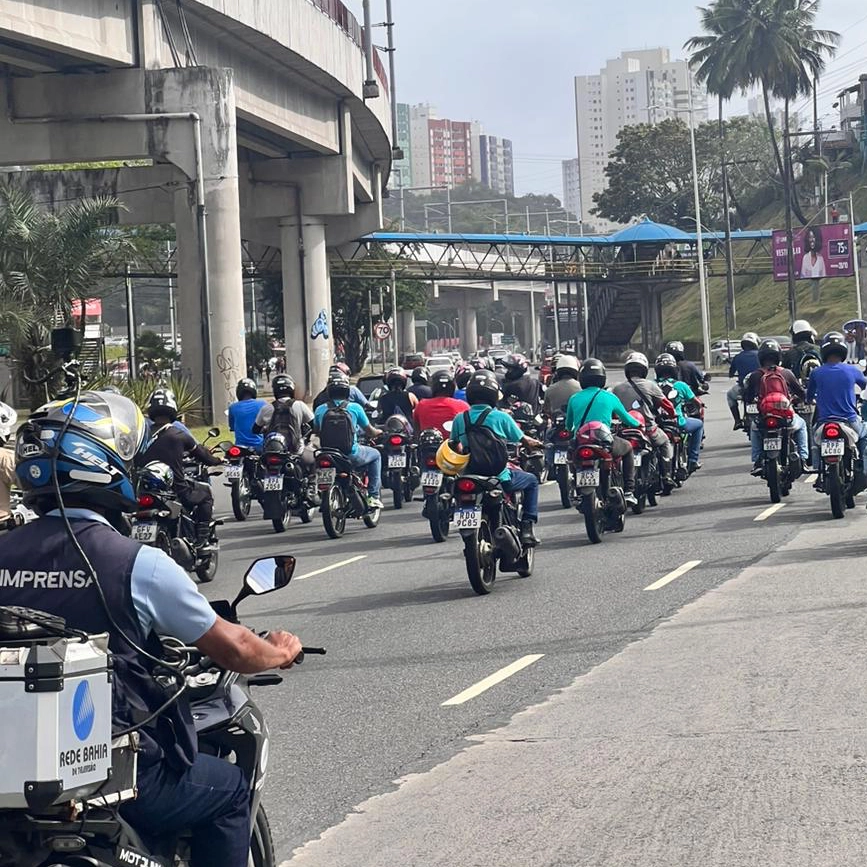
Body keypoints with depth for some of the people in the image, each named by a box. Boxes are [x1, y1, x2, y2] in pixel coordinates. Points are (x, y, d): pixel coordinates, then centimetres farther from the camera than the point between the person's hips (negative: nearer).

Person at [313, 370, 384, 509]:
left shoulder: (320, 410, 0)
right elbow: (370, 432, 4)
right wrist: (379, 432, 27)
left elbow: (316, 430, 16)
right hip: (351, 455, -3)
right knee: (375, 455, 25)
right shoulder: (354, 408, -6)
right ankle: (373, 496, 16)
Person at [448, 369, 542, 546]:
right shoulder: (501, 417, -9)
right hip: (499, 477, -4)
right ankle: (527, 527, 9)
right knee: (531, 480, 21)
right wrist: (536, 444, 23)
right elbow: (523, 440, 1)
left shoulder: (460, 419, 0)